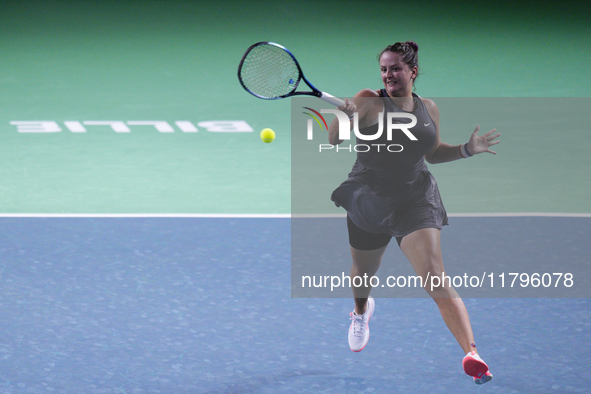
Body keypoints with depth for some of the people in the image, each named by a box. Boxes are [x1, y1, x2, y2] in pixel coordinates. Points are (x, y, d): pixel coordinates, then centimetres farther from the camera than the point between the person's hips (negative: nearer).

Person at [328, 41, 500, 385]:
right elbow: (333, 139, -13)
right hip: (369, 200, 0)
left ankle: (472, 353, -26)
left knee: (434, 276, -17)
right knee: (364, 272, 20)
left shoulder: (428, 108, 5)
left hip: (415, 199, 0)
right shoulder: (369, 101, -9)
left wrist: (467, 149, 4)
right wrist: (345, 120, -33)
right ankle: (362, 311, 60)